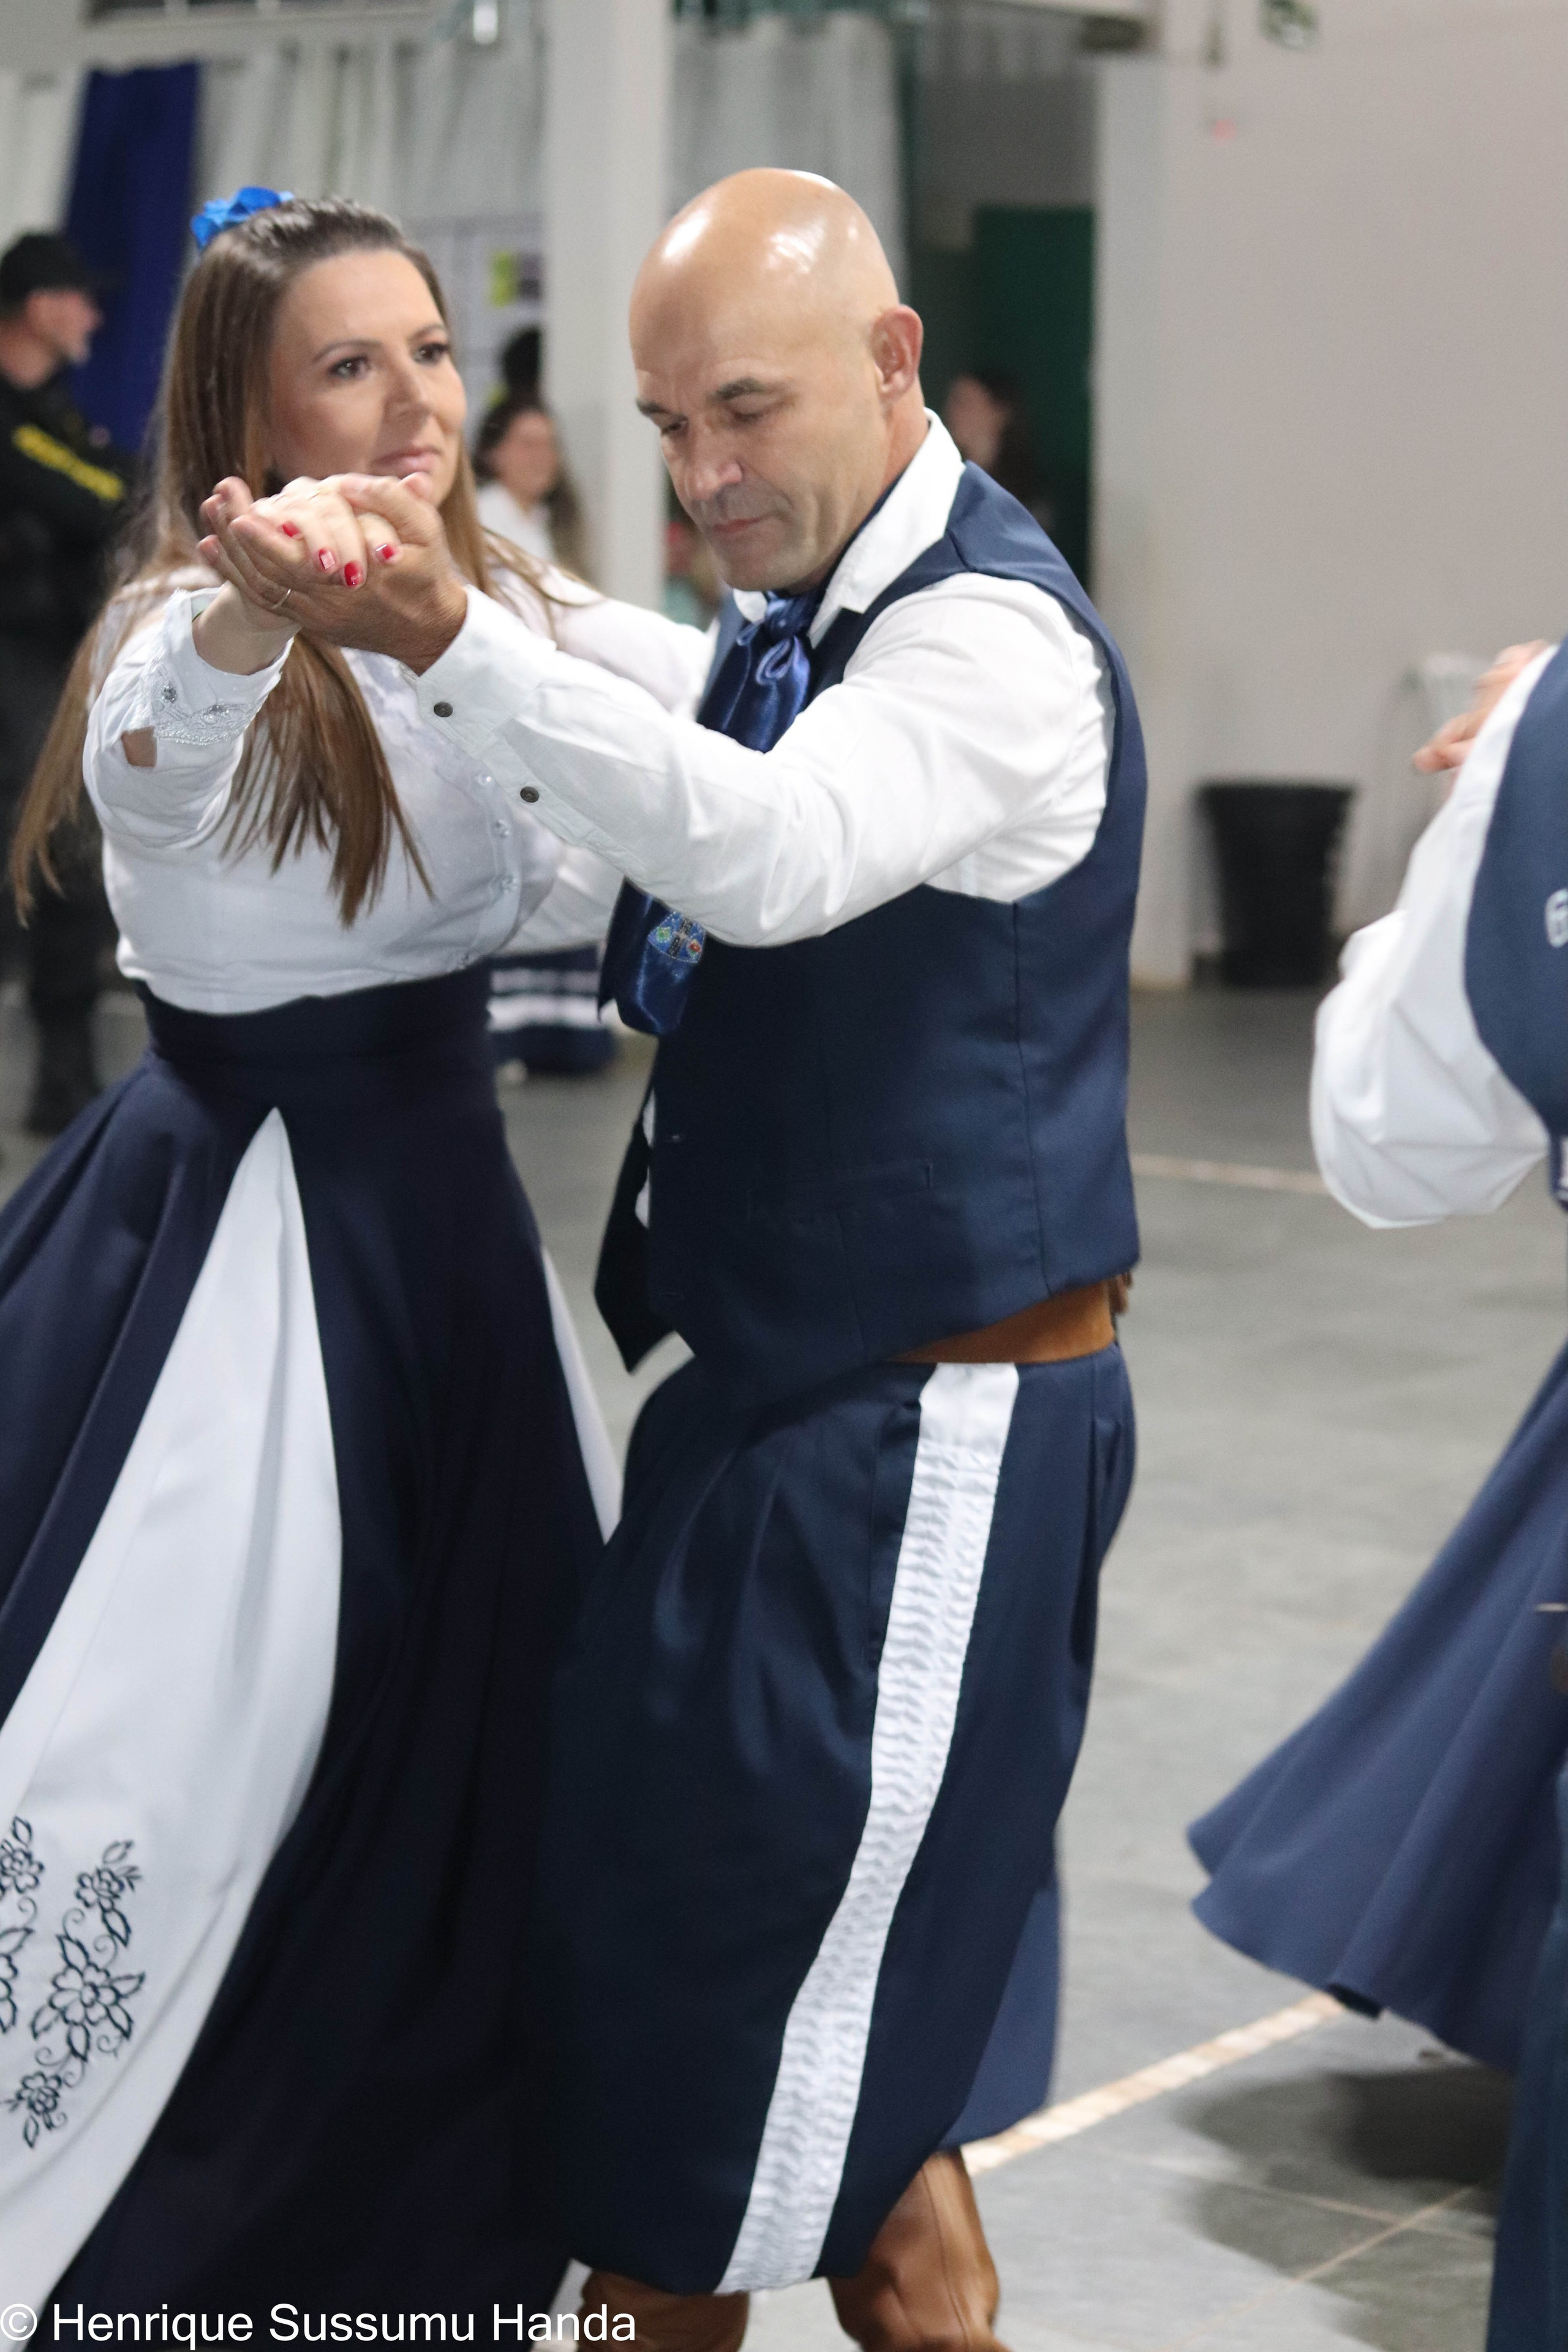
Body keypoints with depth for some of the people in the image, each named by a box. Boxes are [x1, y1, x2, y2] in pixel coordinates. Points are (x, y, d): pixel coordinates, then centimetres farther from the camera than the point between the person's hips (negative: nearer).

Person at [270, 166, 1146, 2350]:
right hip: (784, 1400, 9)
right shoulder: (791, 622, 12)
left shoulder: (992, 635, -18)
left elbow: (775, 855, -37)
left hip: (928, 1435, -9)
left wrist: (453, 638, -46)